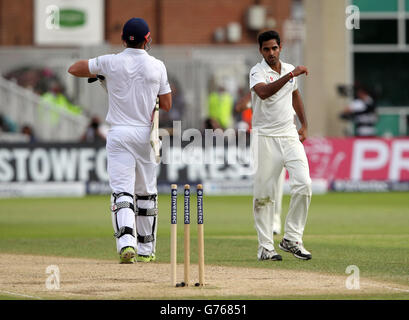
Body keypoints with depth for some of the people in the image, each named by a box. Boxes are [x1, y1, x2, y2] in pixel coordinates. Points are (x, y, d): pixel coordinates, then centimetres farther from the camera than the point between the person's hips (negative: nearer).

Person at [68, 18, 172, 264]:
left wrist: (101, 73, 22)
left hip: (119, 134, -1)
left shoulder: (110, 62, -4)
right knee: (146, 193, 14)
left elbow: (74, 69, 7)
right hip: (146, 134, 1)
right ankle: (146, 250, 21)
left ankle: (126, 242, -28)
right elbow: (167, 105, 4)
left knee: (122, 191, -7)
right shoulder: (157, 66, -2)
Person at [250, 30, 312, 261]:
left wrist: (304, 125, 22)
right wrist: (290, 75, -32)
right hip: (266, 138, -4)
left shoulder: (290, 69, 11)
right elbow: (263, 92, -28)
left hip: (290, 136, 4)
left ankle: (292, 239, 0)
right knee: (264, 194, -2)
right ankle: (266, 247, 3)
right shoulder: (257, 72, -7)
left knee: (303, 184, -10)